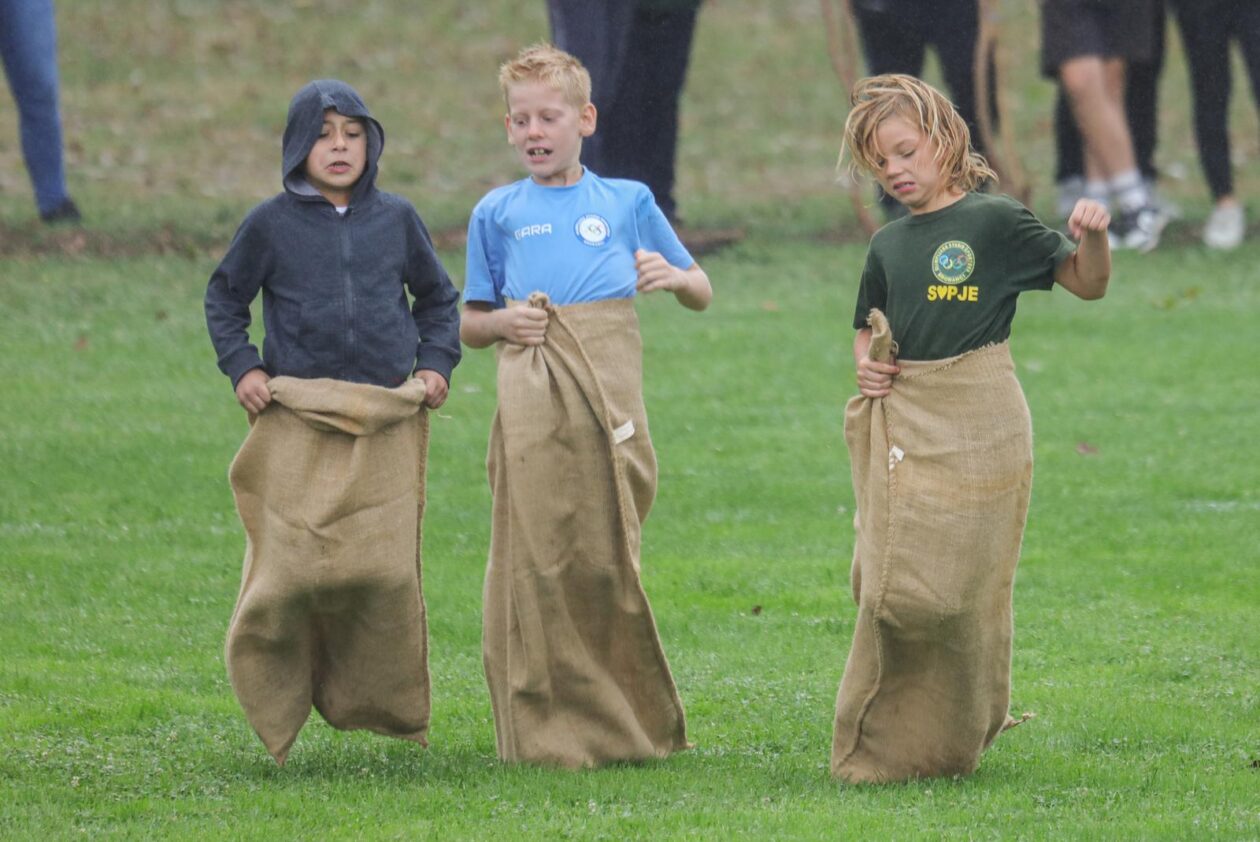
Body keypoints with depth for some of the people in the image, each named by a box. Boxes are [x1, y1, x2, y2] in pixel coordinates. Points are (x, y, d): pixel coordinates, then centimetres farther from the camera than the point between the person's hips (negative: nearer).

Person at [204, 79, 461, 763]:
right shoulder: (272, 224, 3)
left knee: (384, 567, -6)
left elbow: (438, 298, 23)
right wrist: (241, 367, 3)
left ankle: (388, 707, 8)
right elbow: (224, 298, 16)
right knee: (293, 566, -10)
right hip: (298, 422, -1)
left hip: (386, 422, 1)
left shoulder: (395, 219, 9)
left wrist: (435, 364, 10)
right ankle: (276, 701, 7)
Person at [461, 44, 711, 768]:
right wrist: (501, 323, -2)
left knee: (608, 558, -2)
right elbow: (468, 322, 20)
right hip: (533, 403, 0)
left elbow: (703, 295, 21)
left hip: (610, 400, 0)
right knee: (540, 559, -5)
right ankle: (551, 728, 2)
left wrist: (674, 277, -1)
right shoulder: (497, 214, 15)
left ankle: (626, 722, 12)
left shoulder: (628, 202, 15)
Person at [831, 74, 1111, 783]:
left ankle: (948, 740, 9)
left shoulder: (994, 222, -3)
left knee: (949, 587, -5)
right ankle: (886, 745, 13)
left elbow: (1087, 284, -3)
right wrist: (866, 363, 6)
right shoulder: (888, 245, 13)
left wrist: (1094, 238, -23)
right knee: (889, 586, 2)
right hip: (902, 424, 5)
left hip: (976, 423, -5)